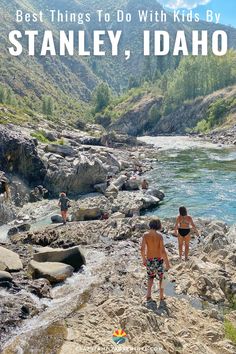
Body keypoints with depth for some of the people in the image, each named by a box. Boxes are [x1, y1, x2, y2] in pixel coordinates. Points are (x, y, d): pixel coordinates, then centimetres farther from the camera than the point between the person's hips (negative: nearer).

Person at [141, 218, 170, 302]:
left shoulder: (145, 235, -10)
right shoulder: (159, 235, -18)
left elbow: (142, 249, -6)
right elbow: (163, 250, -19)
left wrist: (144, 259, 11)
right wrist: (167, 263, -10)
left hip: (149, 260, 2)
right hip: (159, 259, -2)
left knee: (150, 277, 23)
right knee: (161, 277, 21)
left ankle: (149, 295, 11)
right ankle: (161, 296, 27)